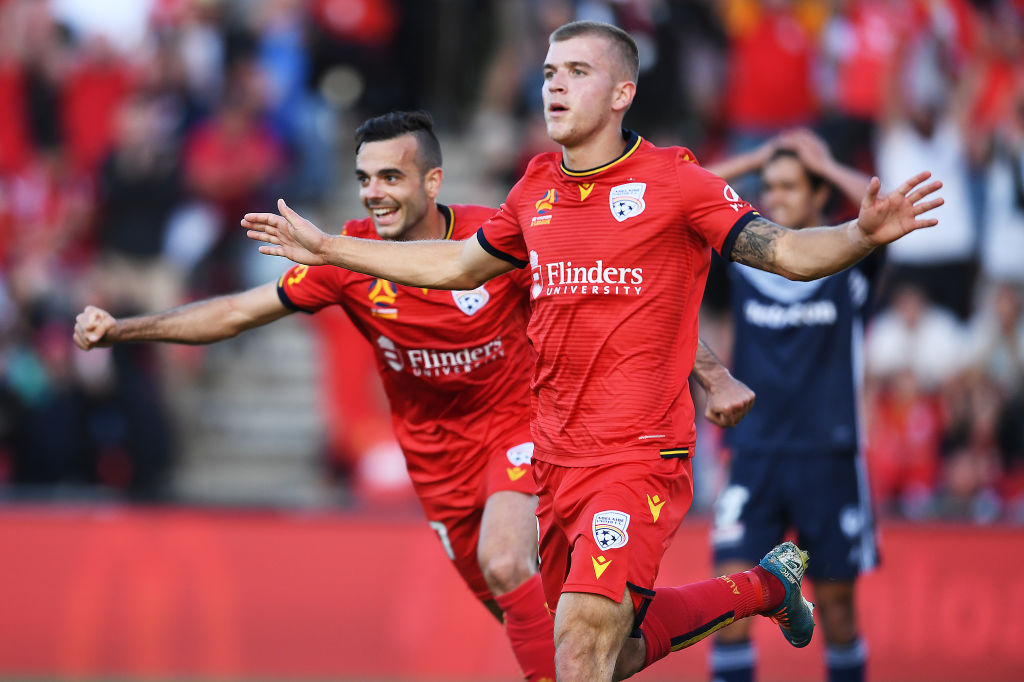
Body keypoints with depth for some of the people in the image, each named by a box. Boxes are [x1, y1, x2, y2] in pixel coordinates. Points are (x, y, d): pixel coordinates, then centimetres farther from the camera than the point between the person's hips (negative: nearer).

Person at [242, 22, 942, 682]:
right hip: (556, 457, 7)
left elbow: (787, 252, -11)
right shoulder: (537, 190, 10)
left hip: (641, 456, -7)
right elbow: (459, 265, 26)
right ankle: (762, 586, 38)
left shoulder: (674, 180, -7)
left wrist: (862, 234, -32)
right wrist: (326, 247, 29)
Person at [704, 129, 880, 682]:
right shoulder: (744, 256, 6)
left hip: (829, 459, -1)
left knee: (836, 608, 5)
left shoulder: (848, 259, 0)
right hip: (754, 455, 2)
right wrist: (756, 158, 3)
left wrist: (826, 165, -7)